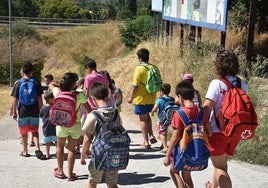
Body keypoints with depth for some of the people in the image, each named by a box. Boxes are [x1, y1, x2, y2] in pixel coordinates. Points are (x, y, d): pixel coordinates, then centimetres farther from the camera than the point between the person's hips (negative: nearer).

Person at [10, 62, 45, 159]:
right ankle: (37, 148, -10)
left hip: (22, 111, 0)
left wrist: (14, 112, 5)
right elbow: (40, 98, -3)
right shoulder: (36, 82, -3)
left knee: (24, 132, 13)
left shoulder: (18, 83, -4)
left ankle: (25, 151, 22)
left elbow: (15, 99, -3)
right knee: (35, 131, 10)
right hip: (34, 111, 1)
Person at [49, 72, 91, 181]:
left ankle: (60, 171, 30)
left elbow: (51, 85, 13)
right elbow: (89, 110, -10)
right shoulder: (79, 96, -16)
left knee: (60, 146, 21)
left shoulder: (58, 92, -10)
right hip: (75, 125, -1)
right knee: (71, 149, 12)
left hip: (61, 124, 1)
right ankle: (70, 174, 16)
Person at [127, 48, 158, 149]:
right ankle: (151, 135, 15)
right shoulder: (154, 68, 1)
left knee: (143, 119, 5)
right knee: (147, 116, 26)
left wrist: (131, 97, -4)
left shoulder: (139, 69, -15)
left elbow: (135, 85, -15)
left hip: (141, 98, -6)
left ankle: (146, 142, 9)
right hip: (151, 98, 6)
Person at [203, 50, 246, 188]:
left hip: (217, 131, -6)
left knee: (219, 166, 6)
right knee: (222, 162, 24)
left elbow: (207, 108, -17)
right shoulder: (242, 85, 0)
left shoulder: (217, 83, -16)